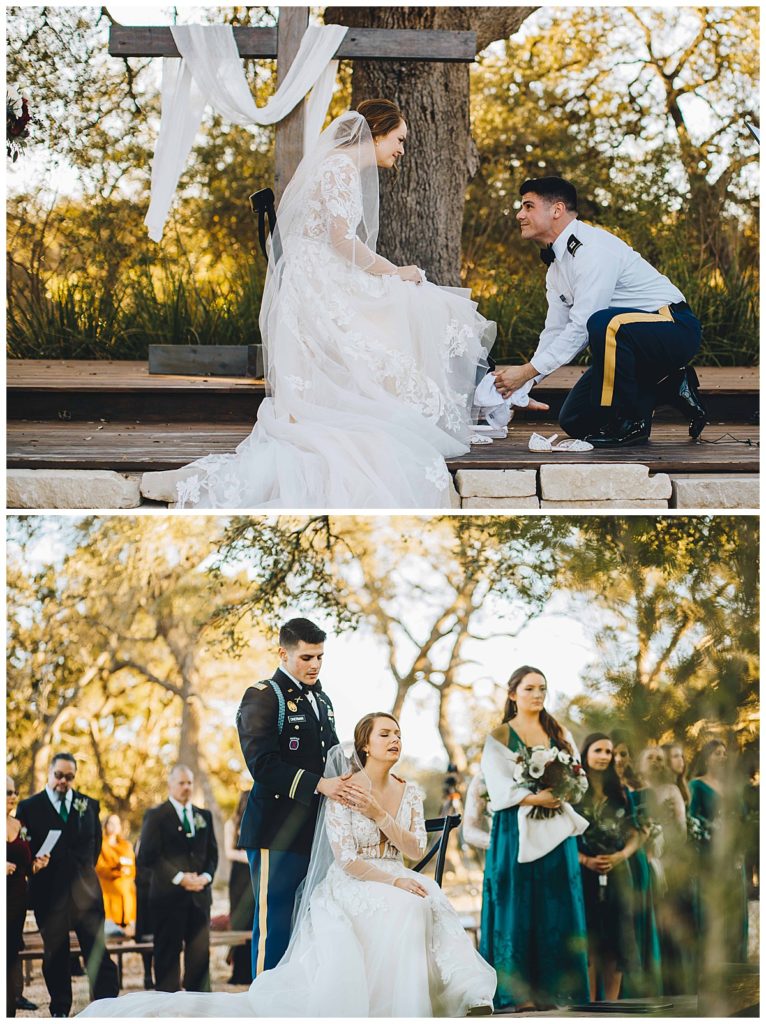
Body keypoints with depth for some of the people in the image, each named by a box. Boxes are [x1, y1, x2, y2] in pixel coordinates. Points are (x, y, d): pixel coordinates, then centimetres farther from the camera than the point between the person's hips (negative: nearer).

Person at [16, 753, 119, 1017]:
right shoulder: (29, 807, 2)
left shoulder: (88, 805, 10)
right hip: (49, 893, -2)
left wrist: (86, 870, 11)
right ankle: (59, 1011, 12)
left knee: (98, 951, -4)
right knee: (55, 956, 5)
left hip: (85, 888, 2)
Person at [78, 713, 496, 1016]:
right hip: (349, 893, -4)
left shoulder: (409, 793, 10)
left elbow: (416, 850, 1)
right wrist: (394, 882, -21)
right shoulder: (343, 792, -8)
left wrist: (378, 813, -10)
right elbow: (347, 859, -14)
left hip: (397, 887, 4)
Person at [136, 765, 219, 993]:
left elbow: (212, 852, 16)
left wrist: (206, 876, -4)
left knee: (200, 952, 2)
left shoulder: (204, 816, 17)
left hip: (199, 893, 4)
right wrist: (179, 878, -14)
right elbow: (148, 855, -8)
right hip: (168, 895, -4)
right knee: (168, 952, -2)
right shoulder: (155, 816, 1)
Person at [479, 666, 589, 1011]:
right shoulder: (499, 737, 3)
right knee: (517, 906, -6)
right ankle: (518, 992, -7)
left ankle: (552, 990, 0)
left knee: (555, 909, -1)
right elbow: (500, 787, -8)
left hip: (555, 832, 4)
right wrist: (535, 797, -19)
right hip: (516, 832, -4)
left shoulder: (560, 735, 16)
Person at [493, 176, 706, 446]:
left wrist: (527, 372, -24)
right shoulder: (556, 266, 9)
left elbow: (581, 328, -26)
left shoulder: (593, 249, -22)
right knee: (574, 421, 6)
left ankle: (629, 422, -21)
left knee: (604, 324, -40)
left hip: (675, 329, -10)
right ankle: (669, 390, 14)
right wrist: (517, 390, -2)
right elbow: (555, 333, 9)